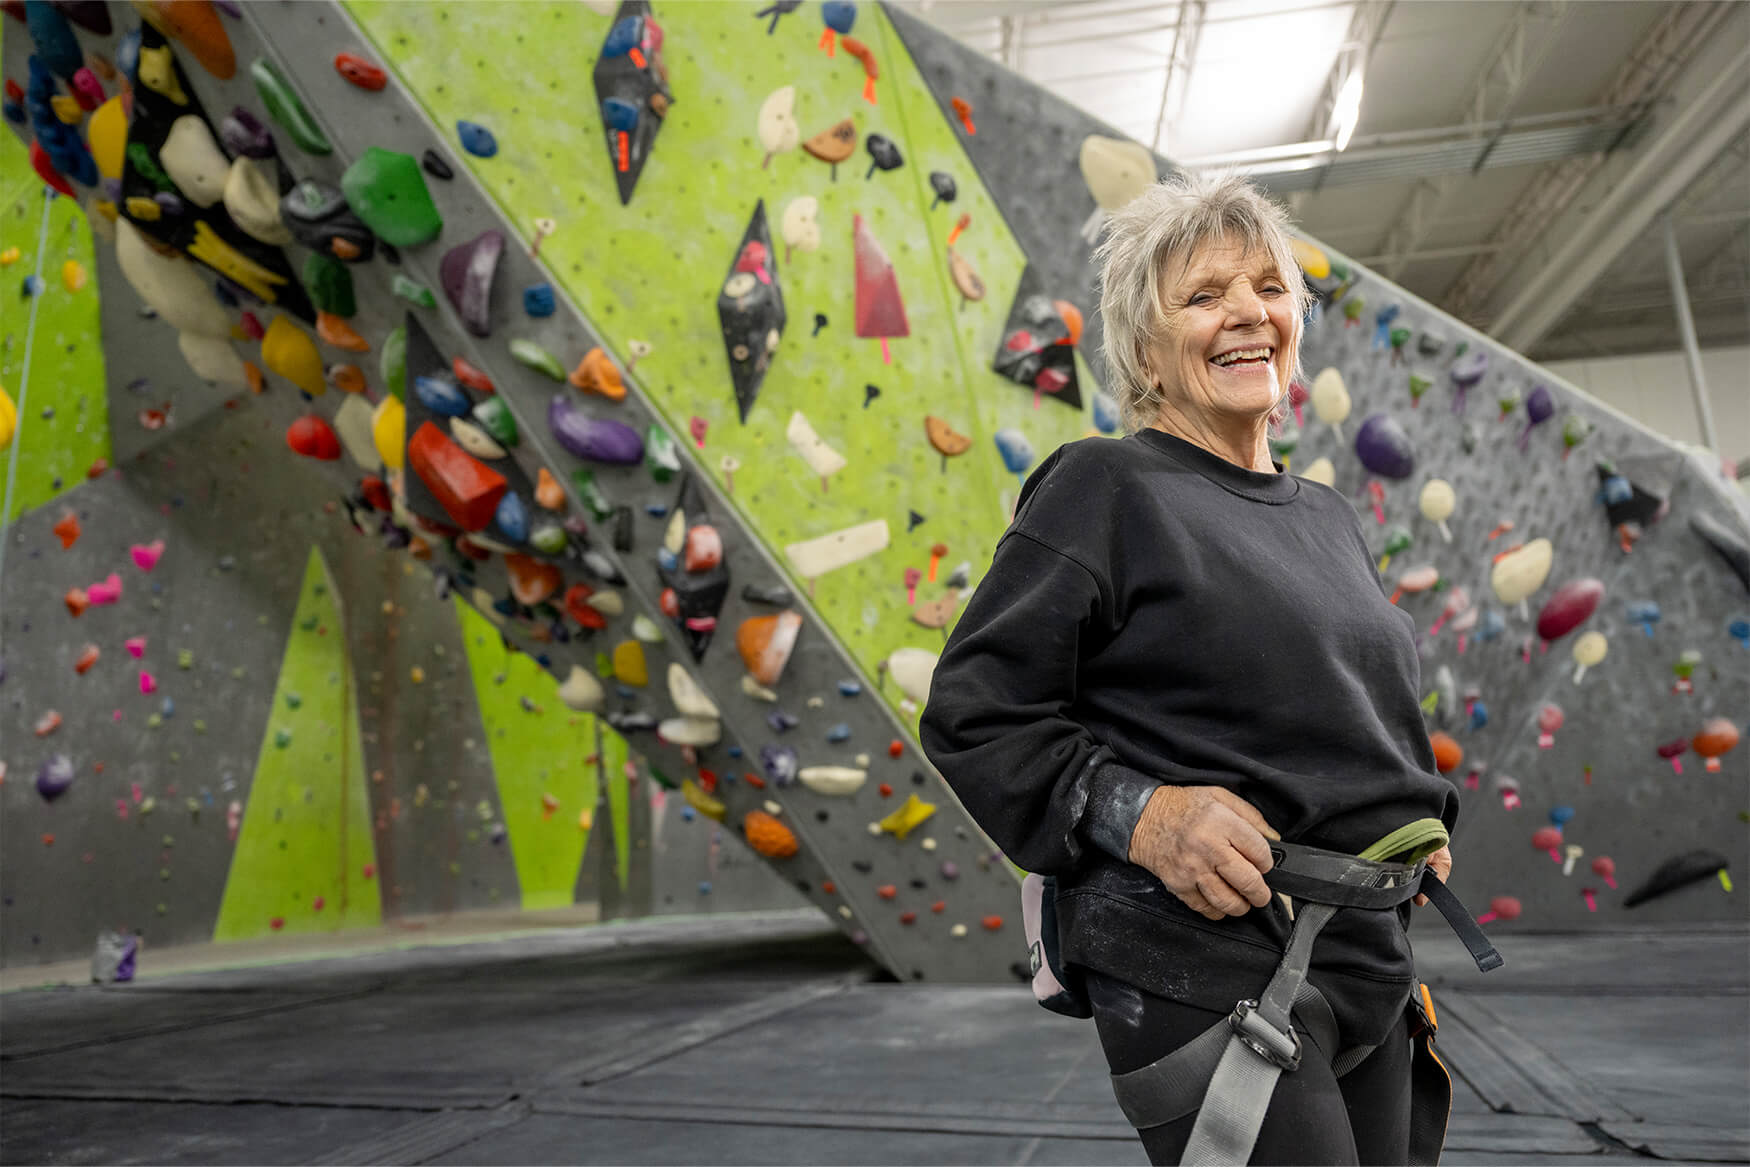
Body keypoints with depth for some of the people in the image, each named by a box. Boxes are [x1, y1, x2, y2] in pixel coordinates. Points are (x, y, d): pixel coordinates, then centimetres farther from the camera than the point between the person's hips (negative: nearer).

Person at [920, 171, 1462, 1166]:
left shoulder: (1331, 517, 14)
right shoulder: (1105, 486, -9)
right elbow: (972, 713, -13)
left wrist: (1421, 822, 9)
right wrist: (1137, 812, -23)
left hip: (1370, 971, 8)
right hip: (1206, 978, -7)